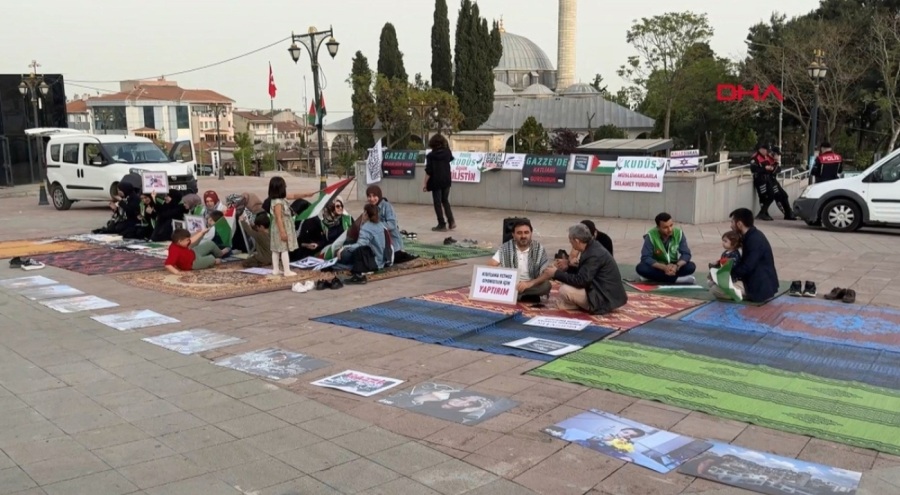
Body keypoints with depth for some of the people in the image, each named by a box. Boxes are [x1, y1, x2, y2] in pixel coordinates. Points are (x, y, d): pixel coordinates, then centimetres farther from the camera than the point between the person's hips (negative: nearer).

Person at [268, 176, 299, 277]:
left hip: (281, 229, 10)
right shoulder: (278, 202, -22)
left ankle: (275, 269, 18)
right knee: (284, 250, -6)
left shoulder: (280, 200, 7)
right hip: (281, 229, -10)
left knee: (276, 250, 12)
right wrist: (282, 232, -26)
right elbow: (278, 218, -25)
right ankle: (287, 271, -4)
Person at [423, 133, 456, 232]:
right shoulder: (447, 152, -1)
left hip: (436, 182, -4)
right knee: (445, 201, 19)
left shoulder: (430, 155, -11)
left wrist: (425, 184, -7)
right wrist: (447, 145, 24)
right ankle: (451, 221, 9)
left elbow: (428, 171, -13)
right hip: (446, 181, 4)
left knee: (437, 203, 4)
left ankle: (442, 225, 7)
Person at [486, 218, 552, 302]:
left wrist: (530, 283, -29)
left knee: (546, 285, -31)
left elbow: (548, 273, -12)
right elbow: (490, 265, -9)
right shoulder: (506, 248, -2)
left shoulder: (539, 249, -5)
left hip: (531, 286, -1)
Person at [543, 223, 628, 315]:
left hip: (605, 298, -10)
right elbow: (582, 272, 17)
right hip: (603, 291, 10)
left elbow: (580, 280, -25)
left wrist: (557, 274, -16)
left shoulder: (594, 255, -23)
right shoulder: (592, 247, 5)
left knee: (564, 290, -21)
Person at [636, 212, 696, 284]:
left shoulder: (679, 233, -13)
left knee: (691, 266, -24)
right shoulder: (651, 235, -20)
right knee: (641, 268, -32)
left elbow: (686, 254, -11)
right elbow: (645, 258, -23)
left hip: (673, 266, 2)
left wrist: (677, 266, -32)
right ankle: (677, 279, -30)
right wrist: (664, 267, -36)